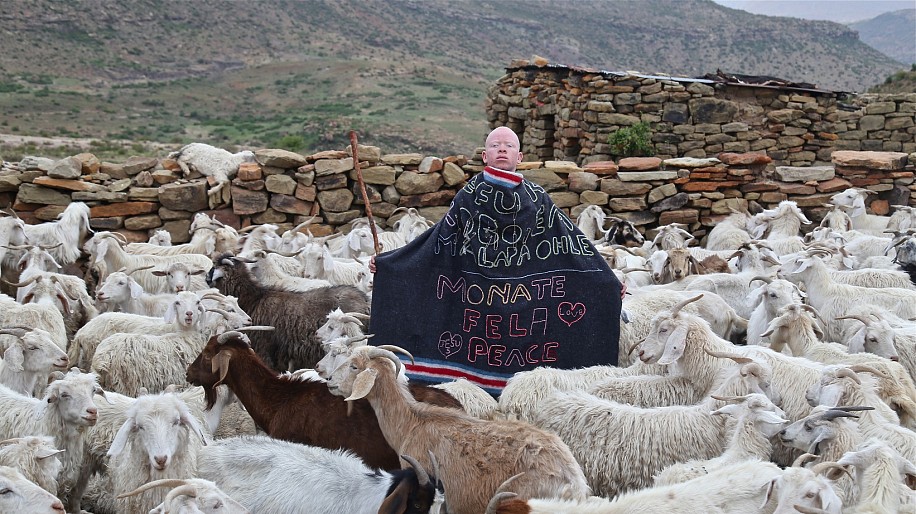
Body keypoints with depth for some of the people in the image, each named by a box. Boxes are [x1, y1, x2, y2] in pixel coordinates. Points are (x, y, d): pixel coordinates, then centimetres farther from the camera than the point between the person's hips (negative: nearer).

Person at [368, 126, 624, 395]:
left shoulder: (537, 199, 6)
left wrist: (610, 282, 2)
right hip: (475, 299, 0)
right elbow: (438, 238, 8)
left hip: (525, 303, 0)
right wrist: (385, 262, 4)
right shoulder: (469, 196, 6)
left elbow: (571, 241, 6)